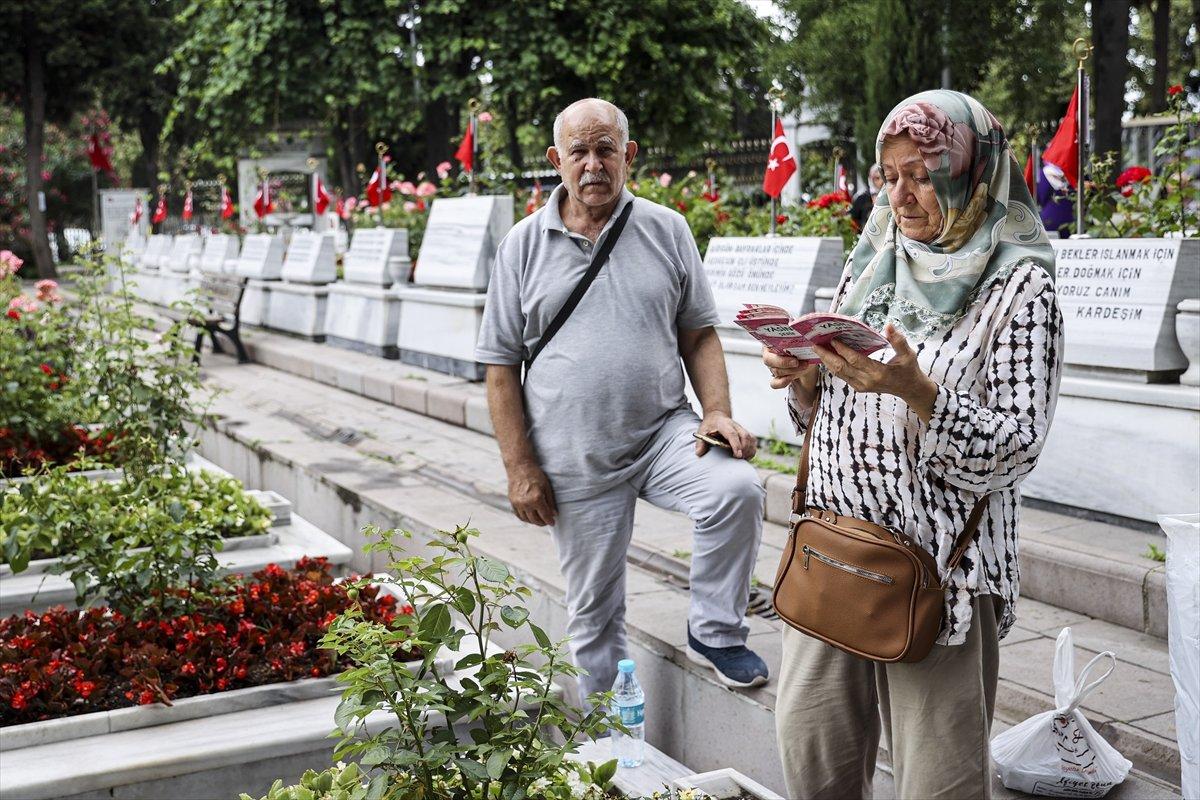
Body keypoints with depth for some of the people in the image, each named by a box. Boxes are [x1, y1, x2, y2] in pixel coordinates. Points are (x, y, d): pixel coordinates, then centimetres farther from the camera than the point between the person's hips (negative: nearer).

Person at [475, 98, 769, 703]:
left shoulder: (667, 231, 5)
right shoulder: (524, 245, 2)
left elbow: (699, 335, 9)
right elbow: (501, 366, 2)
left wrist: (717, 412, -7)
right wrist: (519, 467, -5)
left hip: (664, 430, 1)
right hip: (575, 459, 0)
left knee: (737, 488, -27)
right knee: (593, 612, 7)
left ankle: (714, 633, -4)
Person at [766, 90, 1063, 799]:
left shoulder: (1019, 288, -7)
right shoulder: (870, 266, 10)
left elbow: (1015, 452, -14)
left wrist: (915, 390, -28)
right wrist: (804, 380, -6)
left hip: (939, 572, -5)